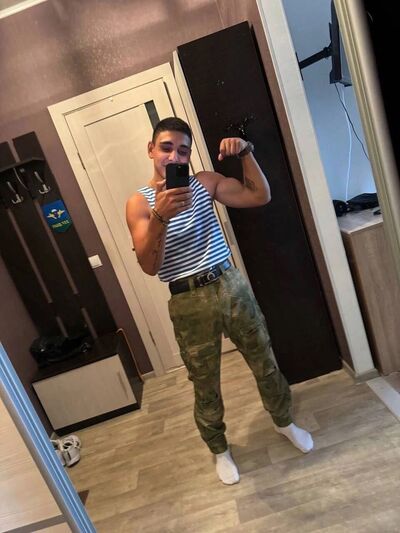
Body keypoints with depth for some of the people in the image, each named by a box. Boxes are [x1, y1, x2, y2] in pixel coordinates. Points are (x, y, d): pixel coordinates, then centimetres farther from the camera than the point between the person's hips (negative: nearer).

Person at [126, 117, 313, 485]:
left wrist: (245, 153, -11)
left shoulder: (206, 182, 4)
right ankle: (219, 450, 42)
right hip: (189, 302, -3)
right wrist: (161, 216, -30)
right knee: (206, 386, 14)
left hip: (232, 285, 4)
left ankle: (284, 422, 49)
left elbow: (260, 196, 0)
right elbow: (149, 266, -17)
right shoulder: (139, 204, -6)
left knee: (264, 363, 19)